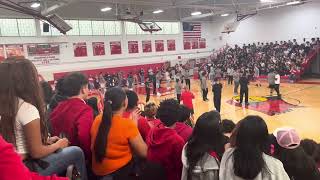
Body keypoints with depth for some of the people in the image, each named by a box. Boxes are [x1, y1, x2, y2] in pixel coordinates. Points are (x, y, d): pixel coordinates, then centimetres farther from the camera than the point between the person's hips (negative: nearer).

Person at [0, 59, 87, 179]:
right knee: (76, 152, 1)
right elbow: (36, 152, -19)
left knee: (61, 151, 20)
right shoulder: (28, 109, -22)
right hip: (29, 167, -8)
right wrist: (58, 144, -2)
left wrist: (46, 141, 12)